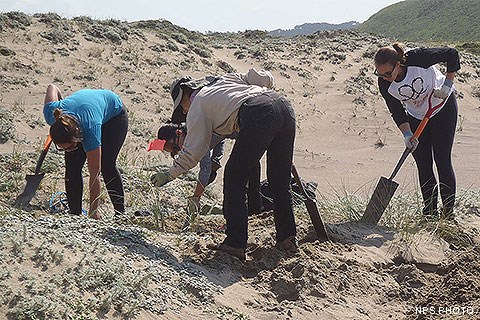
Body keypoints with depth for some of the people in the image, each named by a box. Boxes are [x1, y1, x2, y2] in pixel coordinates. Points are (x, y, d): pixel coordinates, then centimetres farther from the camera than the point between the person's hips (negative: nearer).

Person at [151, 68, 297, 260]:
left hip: (258, 116, -7)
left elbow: (192, 152, 14)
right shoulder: (225, 79, 36)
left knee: (235, 178, 4)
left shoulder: (197, 107, 18)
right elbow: (265, 78, 25)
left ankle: (235, 244, 1)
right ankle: (287, 238, 23)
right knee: (280, 181, 17)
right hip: (285, 107, 7)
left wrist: (168, 175, 27)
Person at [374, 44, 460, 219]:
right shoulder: (384, 84, -20)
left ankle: (448, 213, -1)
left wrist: (447, 84, -22)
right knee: (423, 165, 0)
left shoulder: (418, 58, -32)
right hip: (416, 117, 4)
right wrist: (407, 134, -25)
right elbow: (397, 112, -12)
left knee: (442, 161, -8)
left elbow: (452, 54, -18)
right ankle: (430, 214, 8)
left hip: (443, 107, -4)